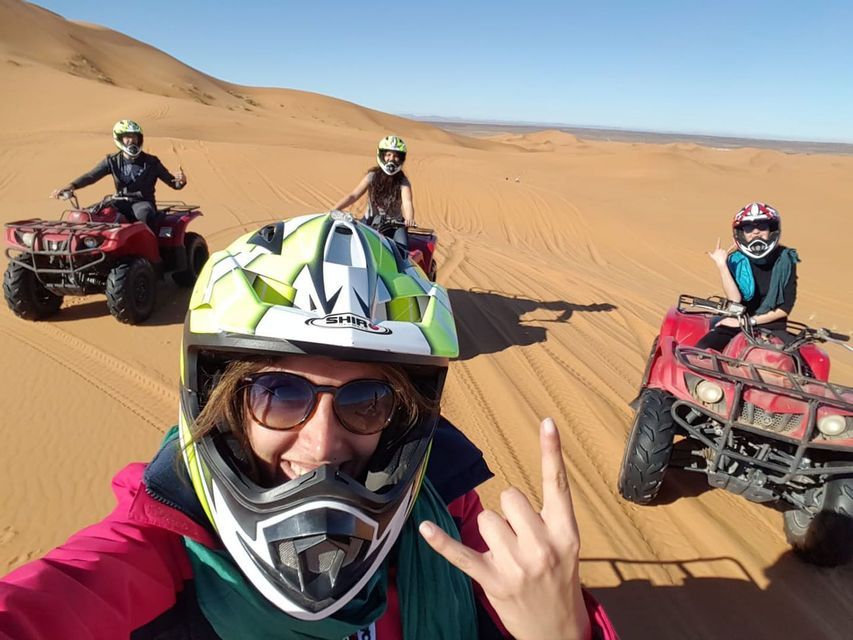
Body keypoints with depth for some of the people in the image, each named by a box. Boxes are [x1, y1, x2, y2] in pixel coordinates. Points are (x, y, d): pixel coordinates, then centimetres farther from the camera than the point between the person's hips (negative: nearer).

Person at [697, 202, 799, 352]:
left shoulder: (785, 259, -1)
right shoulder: (735, 260, -2)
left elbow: (786, 307, -4)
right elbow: (735, 299, -16)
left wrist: (748, 321, -11)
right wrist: (721, 265, -21)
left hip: (772, 328, 1)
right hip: (736, 325, 0)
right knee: (701, 350, -24)